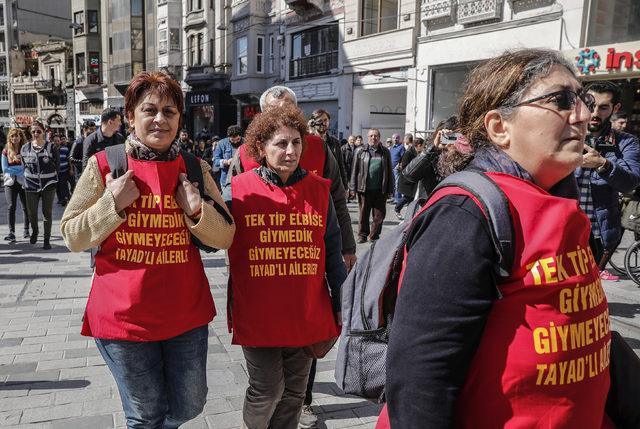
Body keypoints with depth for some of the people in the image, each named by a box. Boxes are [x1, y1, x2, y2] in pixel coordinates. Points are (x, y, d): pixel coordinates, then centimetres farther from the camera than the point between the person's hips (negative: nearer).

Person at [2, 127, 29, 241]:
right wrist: (20, 169, -6)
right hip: (10, 182, 0)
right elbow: (5, 169, 1)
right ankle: (11, 232, -10)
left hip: (23, 182, 0)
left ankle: (26, 230, 20)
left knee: (26, 207, 6)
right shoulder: (6, 151, 6)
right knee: (11, 207, -8)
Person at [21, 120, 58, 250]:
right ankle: (34, 231, 37)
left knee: (47, 213, 2)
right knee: (31, 212, 6)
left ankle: (47, 240, 13)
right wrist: (28, 179, 9)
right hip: (31, 186, 2)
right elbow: (24, 166, 12)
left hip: (48, 185, -2)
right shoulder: (25, 148, 4)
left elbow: (56, 166, 1)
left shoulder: (51, 147, -5)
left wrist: (52, 179, 2)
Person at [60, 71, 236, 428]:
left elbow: (225, 237, 3)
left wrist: (199, 211, -16)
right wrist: (112, 204, -16)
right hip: (124, 315, -2)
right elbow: (73, 237, -1)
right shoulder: (104, 166, -5)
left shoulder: (195, 169, 1)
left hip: (186, 312, 3)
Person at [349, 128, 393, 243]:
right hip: (364, 189, -1)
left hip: (380, 190, 1)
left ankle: (374, 236, 19)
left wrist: (390, 189, 6)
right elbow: (354, 170, 3)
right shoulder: (360, 151, 5)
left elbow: (389, 172, 11)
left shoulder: (385, 152, 9)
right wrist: (353, 188, -2)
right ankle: (362, 235, 19)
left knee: (379, 215, 4)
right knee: (363, 214, 6)